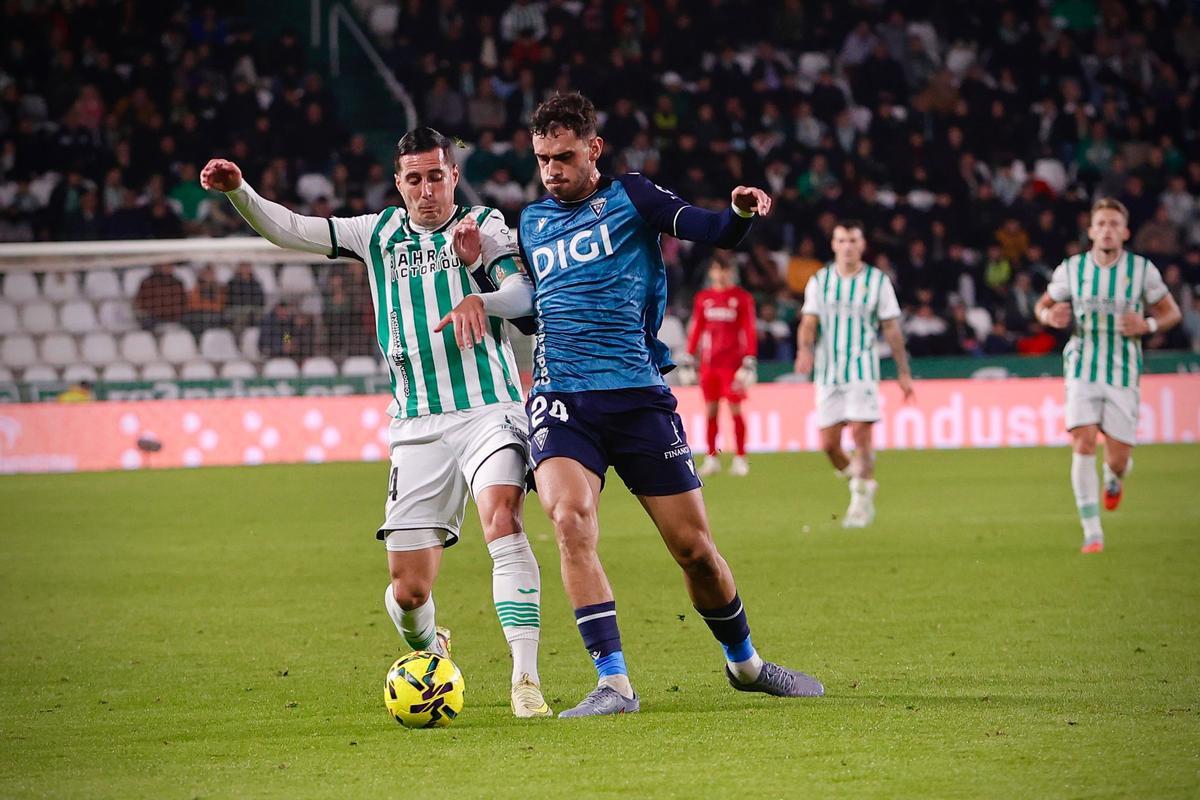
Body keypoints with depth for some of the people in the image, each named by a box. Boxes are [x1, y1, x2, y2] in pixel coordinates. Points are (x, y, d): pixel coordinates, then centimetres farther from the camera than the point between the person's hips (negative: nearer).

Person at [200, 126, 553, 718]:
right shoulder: (378, 234, 14)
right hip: (417, 426, 3)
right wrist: (238, 191, -3)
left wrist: (481, 297, -30)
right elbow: (289, 230, 14)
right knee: (408, 591, 0)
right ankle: (428, 651, 36)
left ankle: (526, 680, -31)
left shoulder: (484, 226, 6)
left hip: (487, 410, -3)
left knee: (502, 518, -30)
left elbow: (525, 291, -9)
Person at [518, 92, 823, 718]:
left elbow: (711, 231, -11)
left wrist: (741, 213, -33)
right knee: (570, 520, -25)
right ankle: (614, 684, -23)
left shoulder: (628, 197, 4)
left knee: (694, 547, 3)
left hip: (639, 396, -2)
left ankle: (744, 662, 29)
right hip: (561, 400, 2)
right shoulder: (532, 221, 15)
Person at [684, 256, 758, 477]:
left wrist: (749, 361, -9)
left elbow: (750, 331, -1)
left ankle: (740, 458, -1)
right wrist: (689, 357, 12)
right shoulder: (703, 297, 11)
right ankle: (711, 457, 9)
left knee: (735, 409, -6)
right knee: (710, 410, 3)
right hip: (709, 363, 3)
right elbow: (696, 329, 16)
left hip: (732, 363, -3)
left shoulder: (742, 297, 1)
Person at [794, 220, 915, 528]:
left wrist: (904, 372, 4)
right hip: (828, 372, 3)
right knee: (828, 443, -1)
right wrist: (805, 349, -17)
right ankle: (859, 481, 23)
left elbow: (891, 329, 5)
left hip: (863, 370, -3)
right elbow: (809, 323, 5)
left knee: (861, 434, -14)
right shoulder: (819, 281, 7)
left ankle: (862, 502, -5)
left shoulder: (878, 281, 2)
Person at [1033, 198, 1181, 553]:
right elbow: (1044, 305, 13)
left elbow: (1171, 311, 7)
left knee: (1117, 459, -1)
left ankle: (1114, 478, 40)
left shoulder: (1142, 270, -3)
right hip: (1082, 370, 0)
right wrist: (1050, 315, -12)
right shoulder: (1071, 269, -1)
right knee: (1083, 444, -18)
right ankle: (1092, 532, -11)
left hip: (1123, 374, 0)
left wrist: (1149, 324, -14)